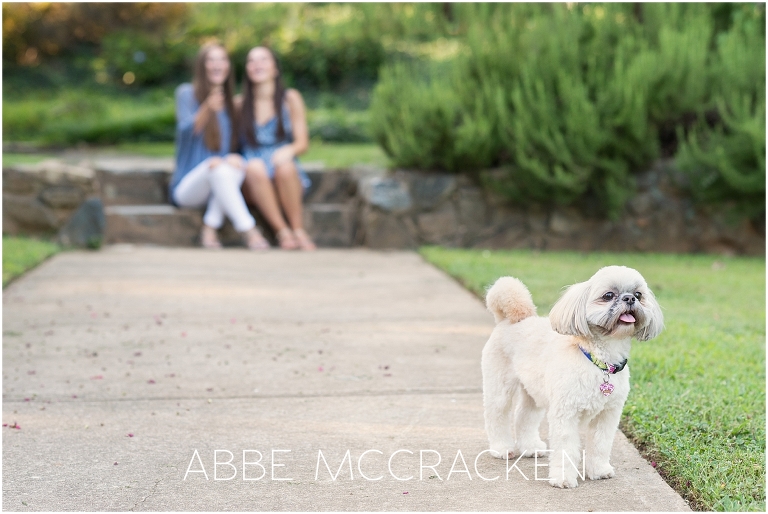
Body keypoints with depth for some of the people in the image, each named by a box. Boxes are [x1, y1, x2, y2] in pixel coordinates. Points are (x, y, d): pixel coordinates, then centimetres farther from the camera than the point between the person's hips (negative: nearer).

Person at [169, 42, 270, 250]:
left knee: (236, 163, -29)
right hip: (186, 187, -4)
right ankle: (249, 231, -43)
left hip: (217, 187, 4)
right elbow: (185, 131, -19)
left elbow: (235, 144, 14)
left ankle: (209, 228, -32)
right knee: (218, 166, -35)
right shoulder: (187, 93, -2)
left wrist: (234, 158, -13)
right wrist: (208, 109, -41)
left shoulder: (230, 102, 14)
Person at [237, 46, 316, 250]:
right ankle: (283, 232, -33)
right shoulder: (240, 104, 8)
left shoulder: (290, 99, 6)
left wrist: (290, 150, -23)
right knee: (255, 166, -34)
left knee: (284, 166, -34)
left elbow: (303, 143, 1)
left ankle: (299, 230, -24)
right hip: (253, 182, 0)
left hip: (288, 179, 0)